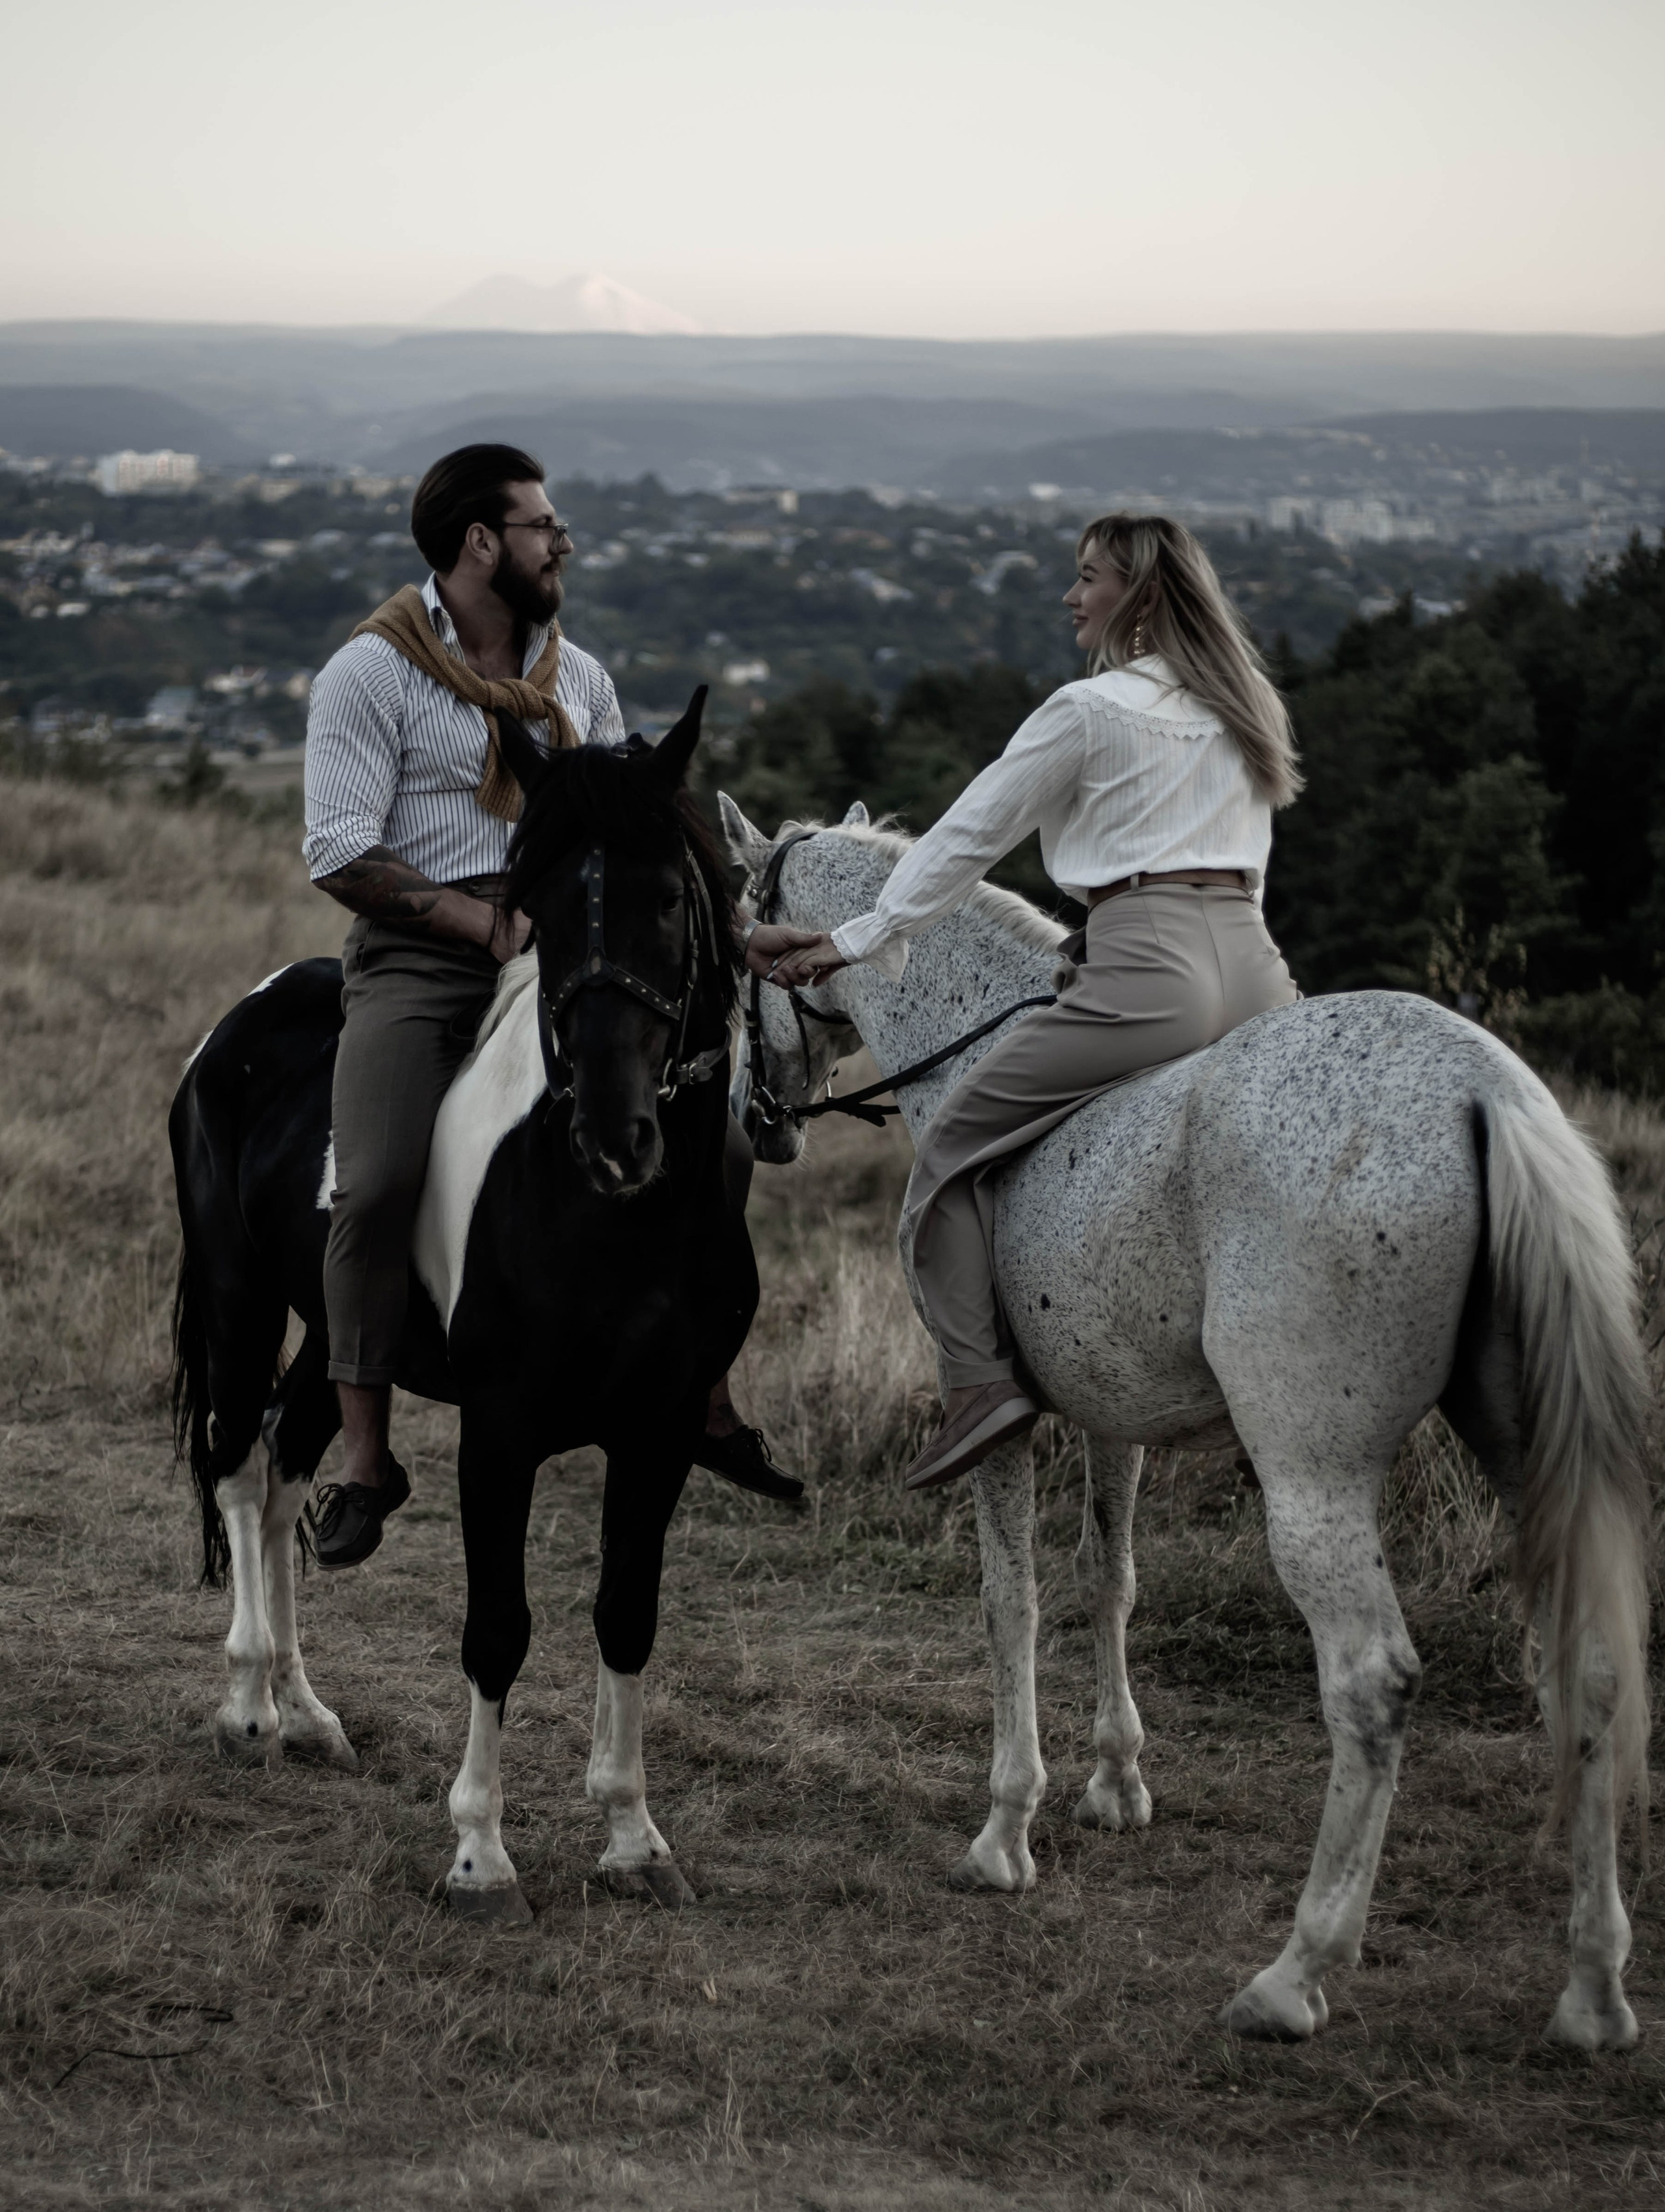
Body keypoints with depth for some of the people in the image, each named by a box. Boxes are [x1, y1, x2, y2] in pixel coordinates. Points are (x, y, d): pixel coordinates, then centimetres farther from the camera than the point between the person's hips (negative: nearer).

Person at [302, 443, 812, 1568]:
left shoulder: (580, 679, 16)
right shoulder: (370, 674, -3)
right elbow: (341, 853, -11)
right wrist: (487, 922, -17)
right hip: (416, 967, -5)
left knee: (718, 1149, -2)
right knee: (377, 1184, -27)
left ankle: (708, 1401, 16)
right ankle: (365, 1458, -14)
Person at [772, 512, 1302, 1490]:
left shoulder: (1089, 710, -2)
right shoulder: (1244, 711, 19)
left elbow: (970, 836, 3)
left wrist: (857, 942, 10)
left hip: (1148, 975, -7)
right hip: (1255, 973, 7)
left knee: (953, 1148, 4)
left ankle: (981, 1379, -8)